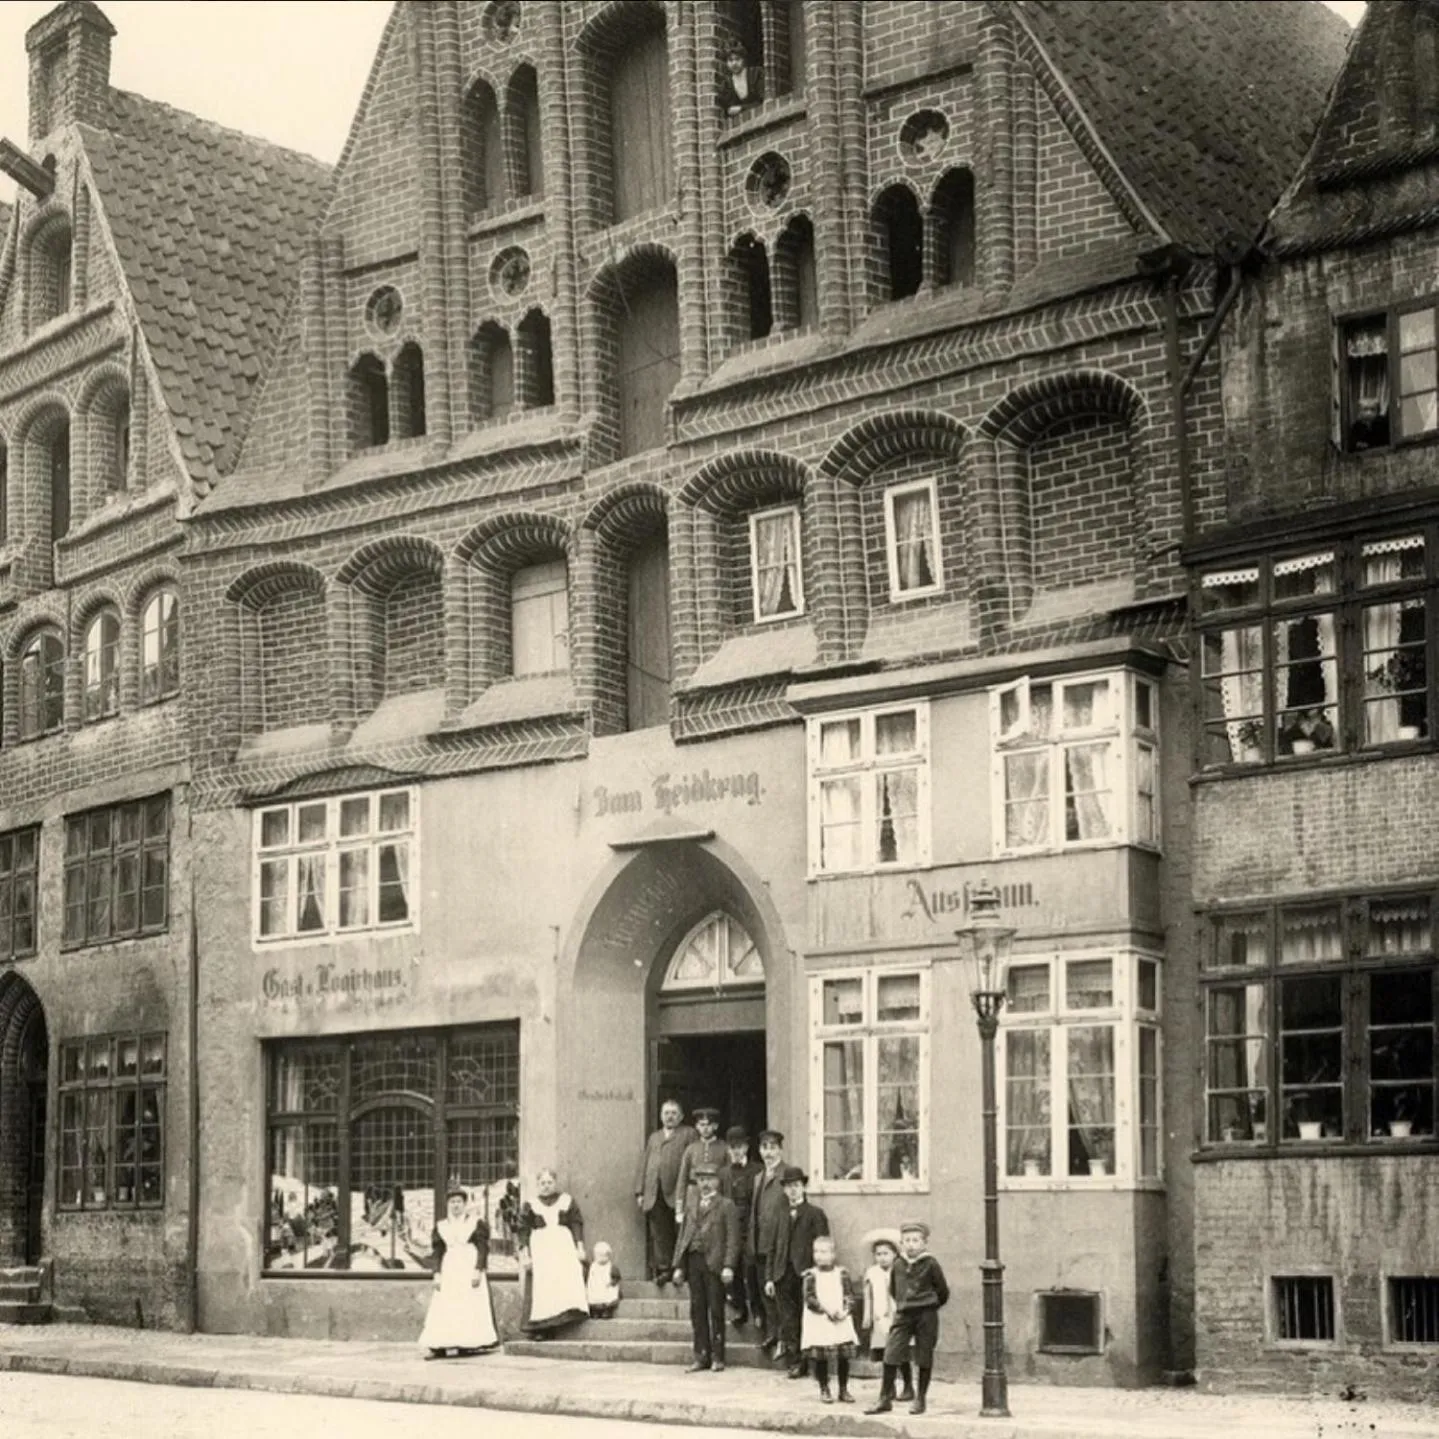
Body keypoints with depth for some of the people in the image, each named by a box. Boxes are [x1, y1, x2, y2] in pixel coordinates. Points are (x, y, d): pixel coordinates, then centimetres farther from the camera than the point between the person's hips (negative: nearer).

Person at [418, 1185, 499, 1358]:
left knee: (472, 1308, -6)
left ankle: (468, 1345, -5)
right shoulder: (441, 1227, 11)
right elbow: (438, 1253, 11)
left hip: (470, 1270, -3)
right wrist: (437, 1273, 1)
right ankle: (439, 1347, -10)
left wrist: (478, 1270, -13)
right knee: (443, 1309, -6)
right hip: (449, 1271, 3)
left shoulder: (476, 1224, 2)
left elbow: (482, 1249, -3)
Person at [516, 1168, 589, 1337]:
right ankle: (539, 1327, -10)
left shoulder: (567, 1202, 10)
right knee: (541, 1289, -8)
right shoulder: (530, 1205, 8)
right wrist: (525, 1254, -4)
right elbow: (523, 1231, 4)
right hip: (540, 1250, -1)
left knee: (568, 1283, -14)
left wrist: (580, 1247, -3)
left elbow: (577, 1225, 7)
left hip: (564, 1248, 1)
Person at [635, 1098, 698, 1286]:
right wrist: (640, 1192, 9)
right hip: (654, 1196, 4)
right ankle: (662, 1269, 2)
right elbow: (643, 1165, 20)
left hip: (677, 1194, -4)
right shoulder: (653, 1137, 25)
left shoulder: (688, 1134, 10)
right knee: (659, 1235, 0)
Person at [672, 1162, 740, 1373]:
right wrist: (678, 1266, 9)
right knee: (697, 1311, 5)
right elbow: (683, 1238, 18)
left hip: (714, 1263, -5)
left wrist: (728, 1266, -14)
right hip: (693, 1261, 5)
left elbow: (732, 1238, -5)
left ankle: (717, 1357, 4)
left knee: (716, 1311, -1)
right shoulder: (691, 1209, 19)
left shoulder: (726, 1206, 2)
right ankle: (701, 1357, 9)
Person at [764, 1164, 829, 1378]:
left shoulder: (815, 1213, 2)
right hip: (784, 1276, 4)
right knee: (788, 1322, 1)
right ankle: (795, 1362, 5)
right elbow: (774, 1248, 13)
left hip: (805, 1274, -4)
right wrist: (769, 1277, 6)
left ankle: (808, 1362, 5)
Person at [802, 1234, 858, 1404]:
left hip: (842, 1321, 2)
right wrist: (826, 1310, -17)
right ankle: (824, 1389, 14)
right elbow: (809, 1299, -8)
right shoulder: (811, 1275, -1)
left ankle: (844, 1389, 14)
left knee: (844, 1356, 3)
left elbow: (851, 1296, 3)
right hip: (818, 1323, -1)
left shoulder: (842, 1273, 5)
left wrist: (845, 1310, -14)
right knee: (820, 1358, 1)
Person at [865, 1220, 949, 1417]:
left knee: (924, 1357, 4)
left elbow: (942, 1290, 2)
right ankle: (885, 1398, 3)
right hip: (903, 1315, 3)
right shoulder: (898, 1265, 3)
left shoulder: (930, 1264, -8)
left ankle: (920, 1398, 17)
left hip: (926, 1314, -3)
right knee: (891, 1354, -3)